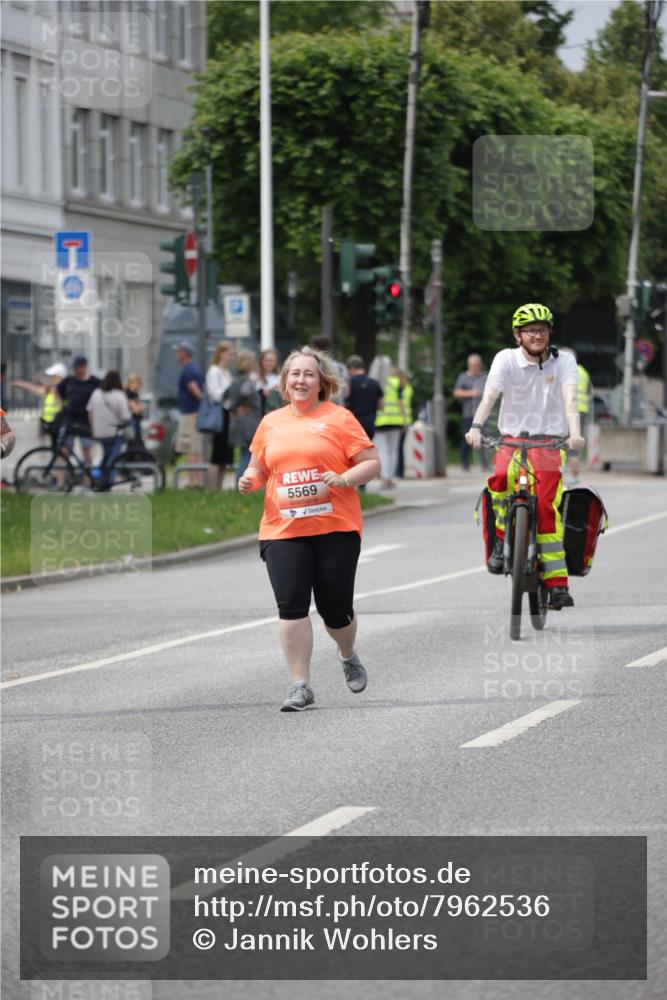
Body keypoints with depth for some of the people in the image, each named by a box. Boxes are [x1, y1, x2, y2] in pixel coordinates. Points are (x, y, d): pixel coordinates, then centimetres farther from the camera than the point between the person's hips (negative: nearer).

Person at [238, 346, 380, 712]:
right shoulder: (271, 422, 13)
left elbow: (371, 463, 1)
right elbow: (259, 468, 22)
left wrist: (344, 479, -17)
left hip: (335, 528, -2)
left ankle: (348, 655, 36)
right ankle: (300, 685, -4)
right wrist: (249, 480, 0)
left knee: (336, 609, 3)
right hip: (283, 529, 2)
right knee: (291, 605, -9)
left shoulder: (338, 418, 2)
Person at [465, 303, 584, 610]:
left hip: (548, 441, 0)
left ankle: (557, 583, -16)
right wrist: (476, 427, -34)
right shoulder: (506, 359, -1)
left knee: (546, 504, -18)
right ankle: (503, 536, -6)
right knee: (501, 478, -32)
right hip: (511, 438, 0)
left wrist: (574, 433, -35)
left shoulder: (563, 361, 0)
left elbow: (570, 398, -16)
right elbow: (490, 395, -16)